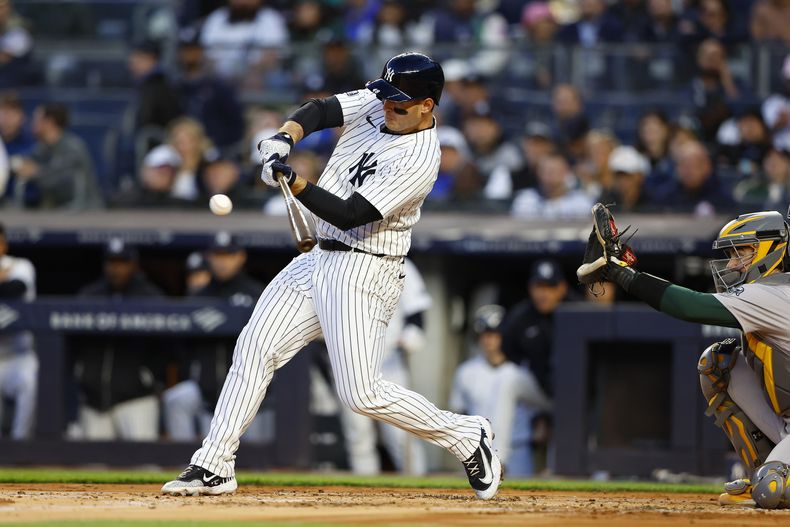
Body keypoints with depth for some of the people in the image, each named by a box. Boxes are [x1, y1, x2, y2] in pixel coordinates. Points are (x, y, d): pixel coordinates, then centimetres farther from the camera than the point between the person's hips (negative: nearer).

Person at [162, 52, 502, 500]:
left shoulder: (419, 160, -21)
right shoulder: (378, 104, 2)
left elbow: (351, 215, -25)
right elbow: (321, 111, 4)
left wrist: (295, 184, -34)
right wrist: (284, 137, -16)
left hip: (364, 273, -8)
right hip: (319, 258, 8)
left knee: (362, 393, -13)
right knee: (255, 348, 3)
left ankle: (466, 436, 5)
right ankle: (214, 468, 7)